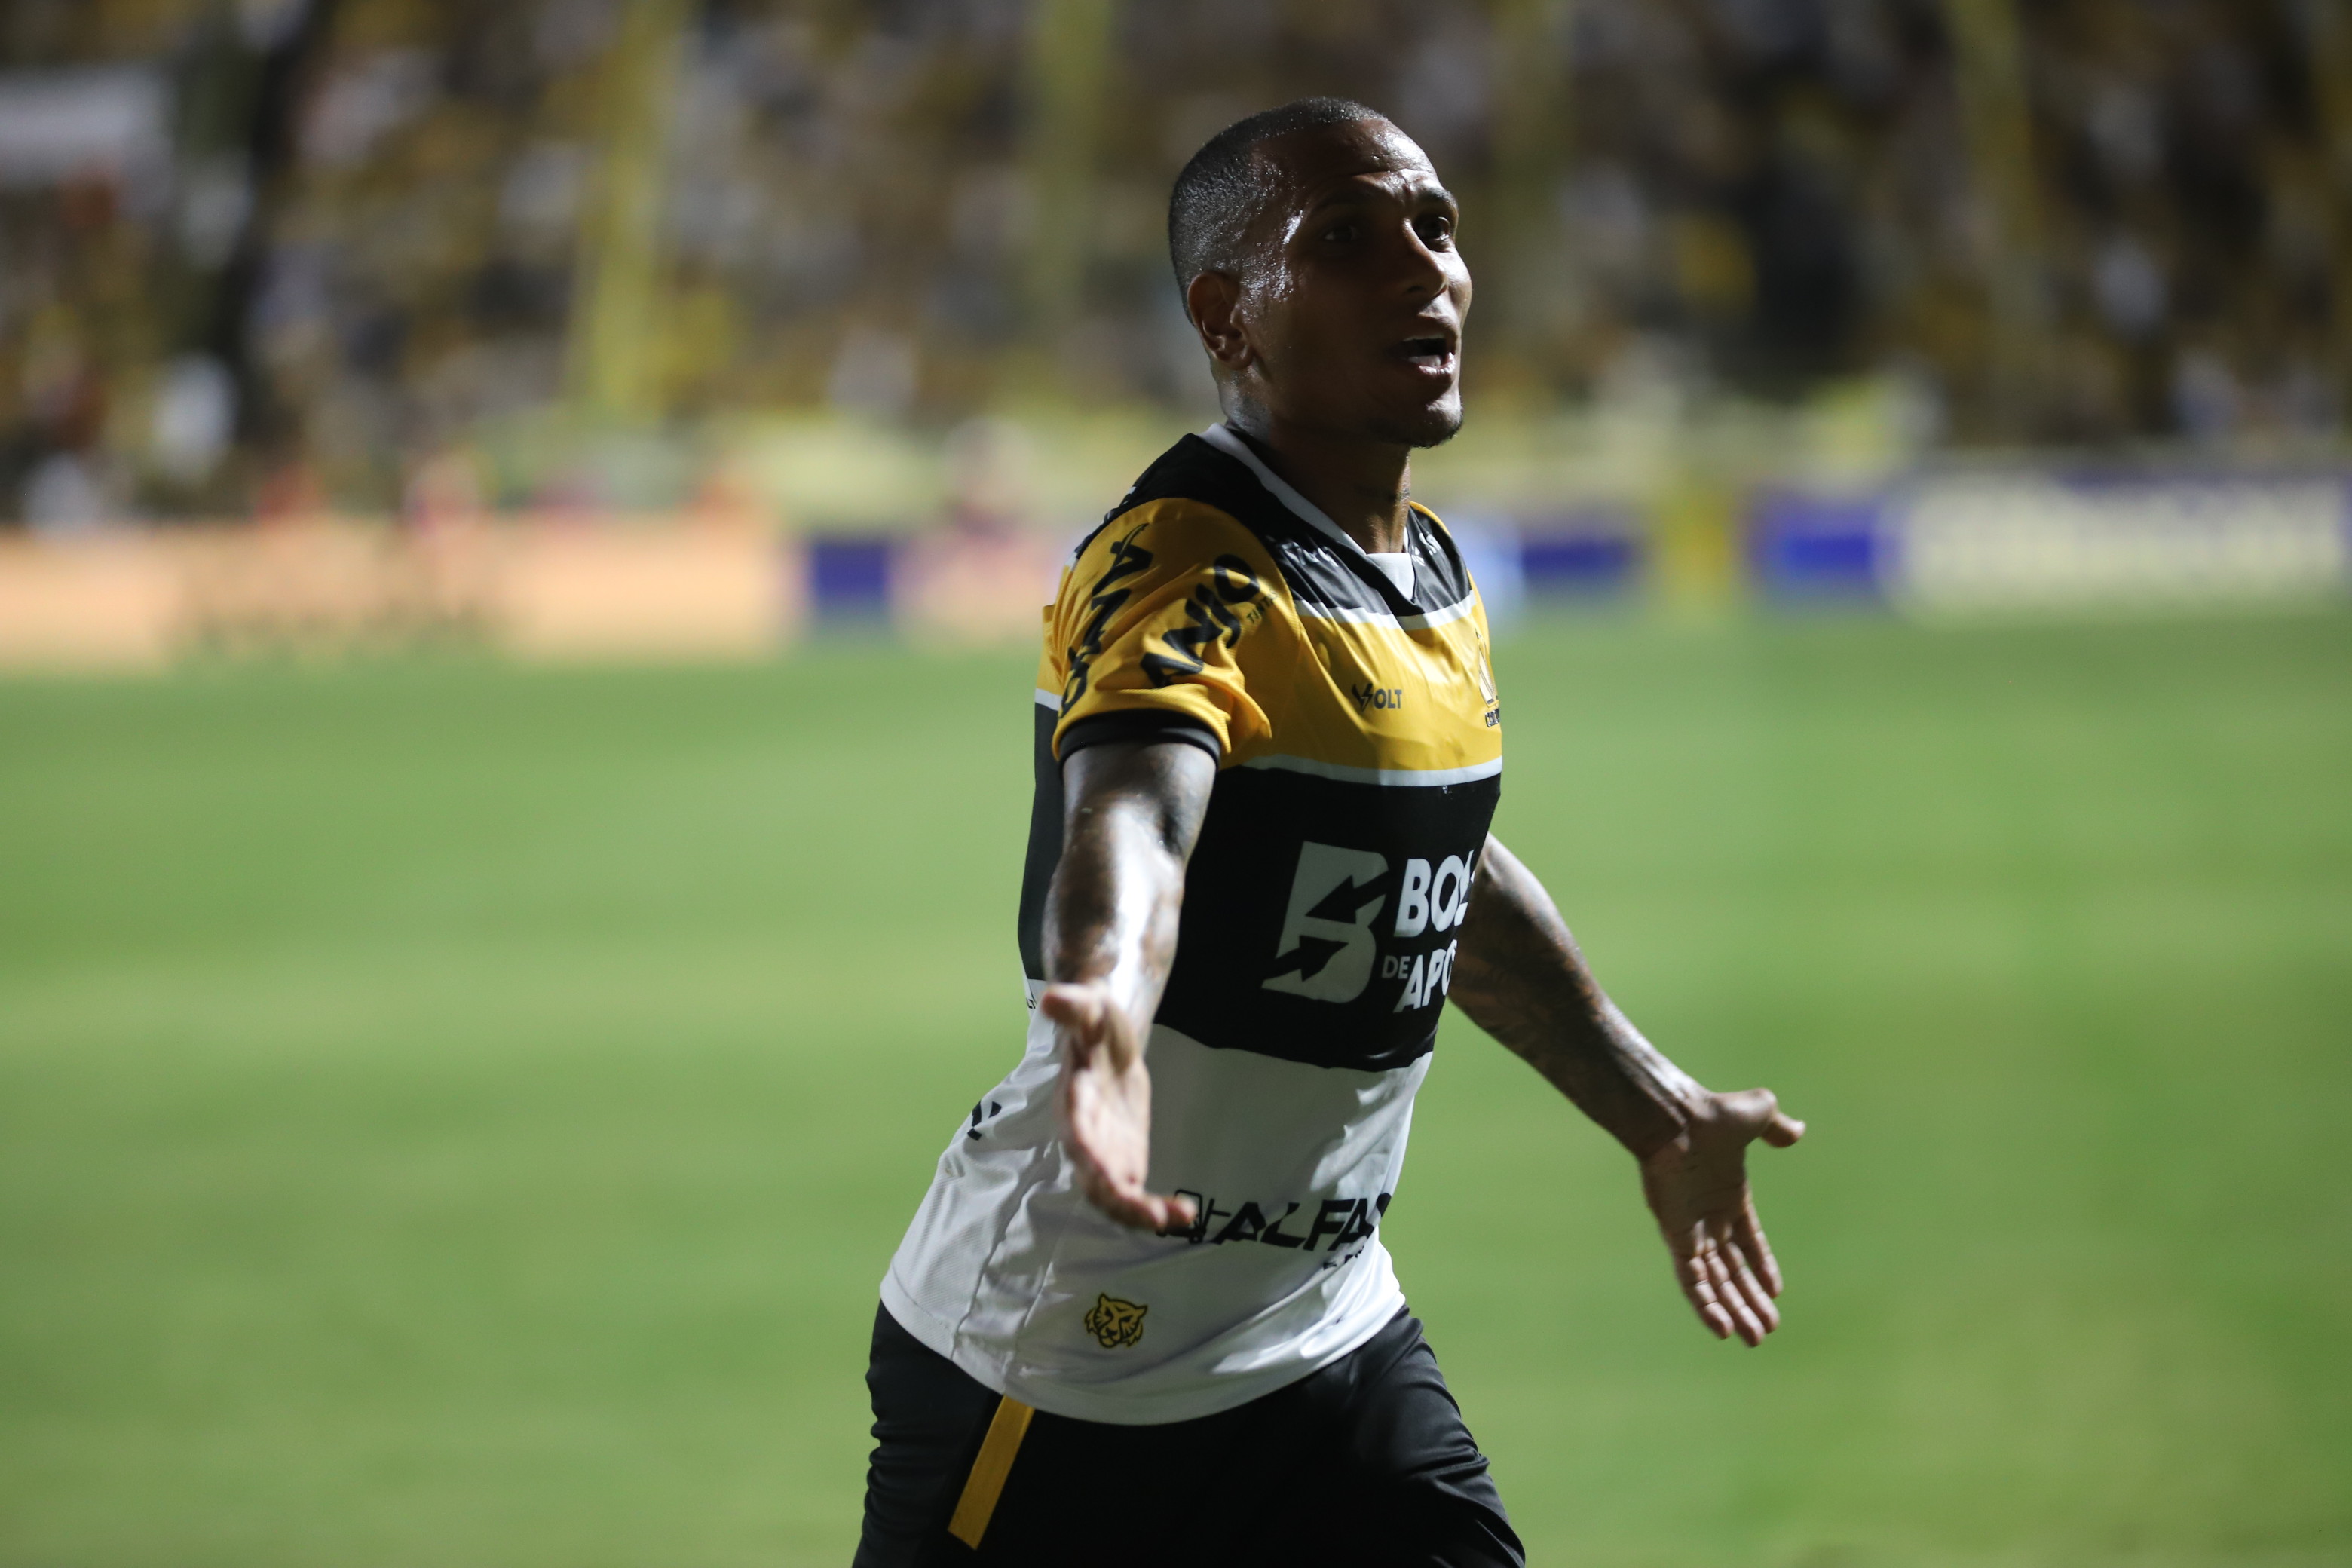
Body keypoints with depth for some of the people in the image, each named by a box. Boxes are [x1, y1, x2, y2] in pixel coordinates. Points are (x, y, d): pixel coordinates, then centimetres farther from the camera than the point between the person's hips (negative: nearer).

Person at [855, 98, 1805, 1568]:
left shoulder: (1436, 578, 8)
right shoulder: (1184, 568, -19)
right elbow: (1129, 816, -39)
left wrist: (1662, 1117, 34)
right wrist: (1109, 1010, -60)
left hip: (1329, 1325, 8)